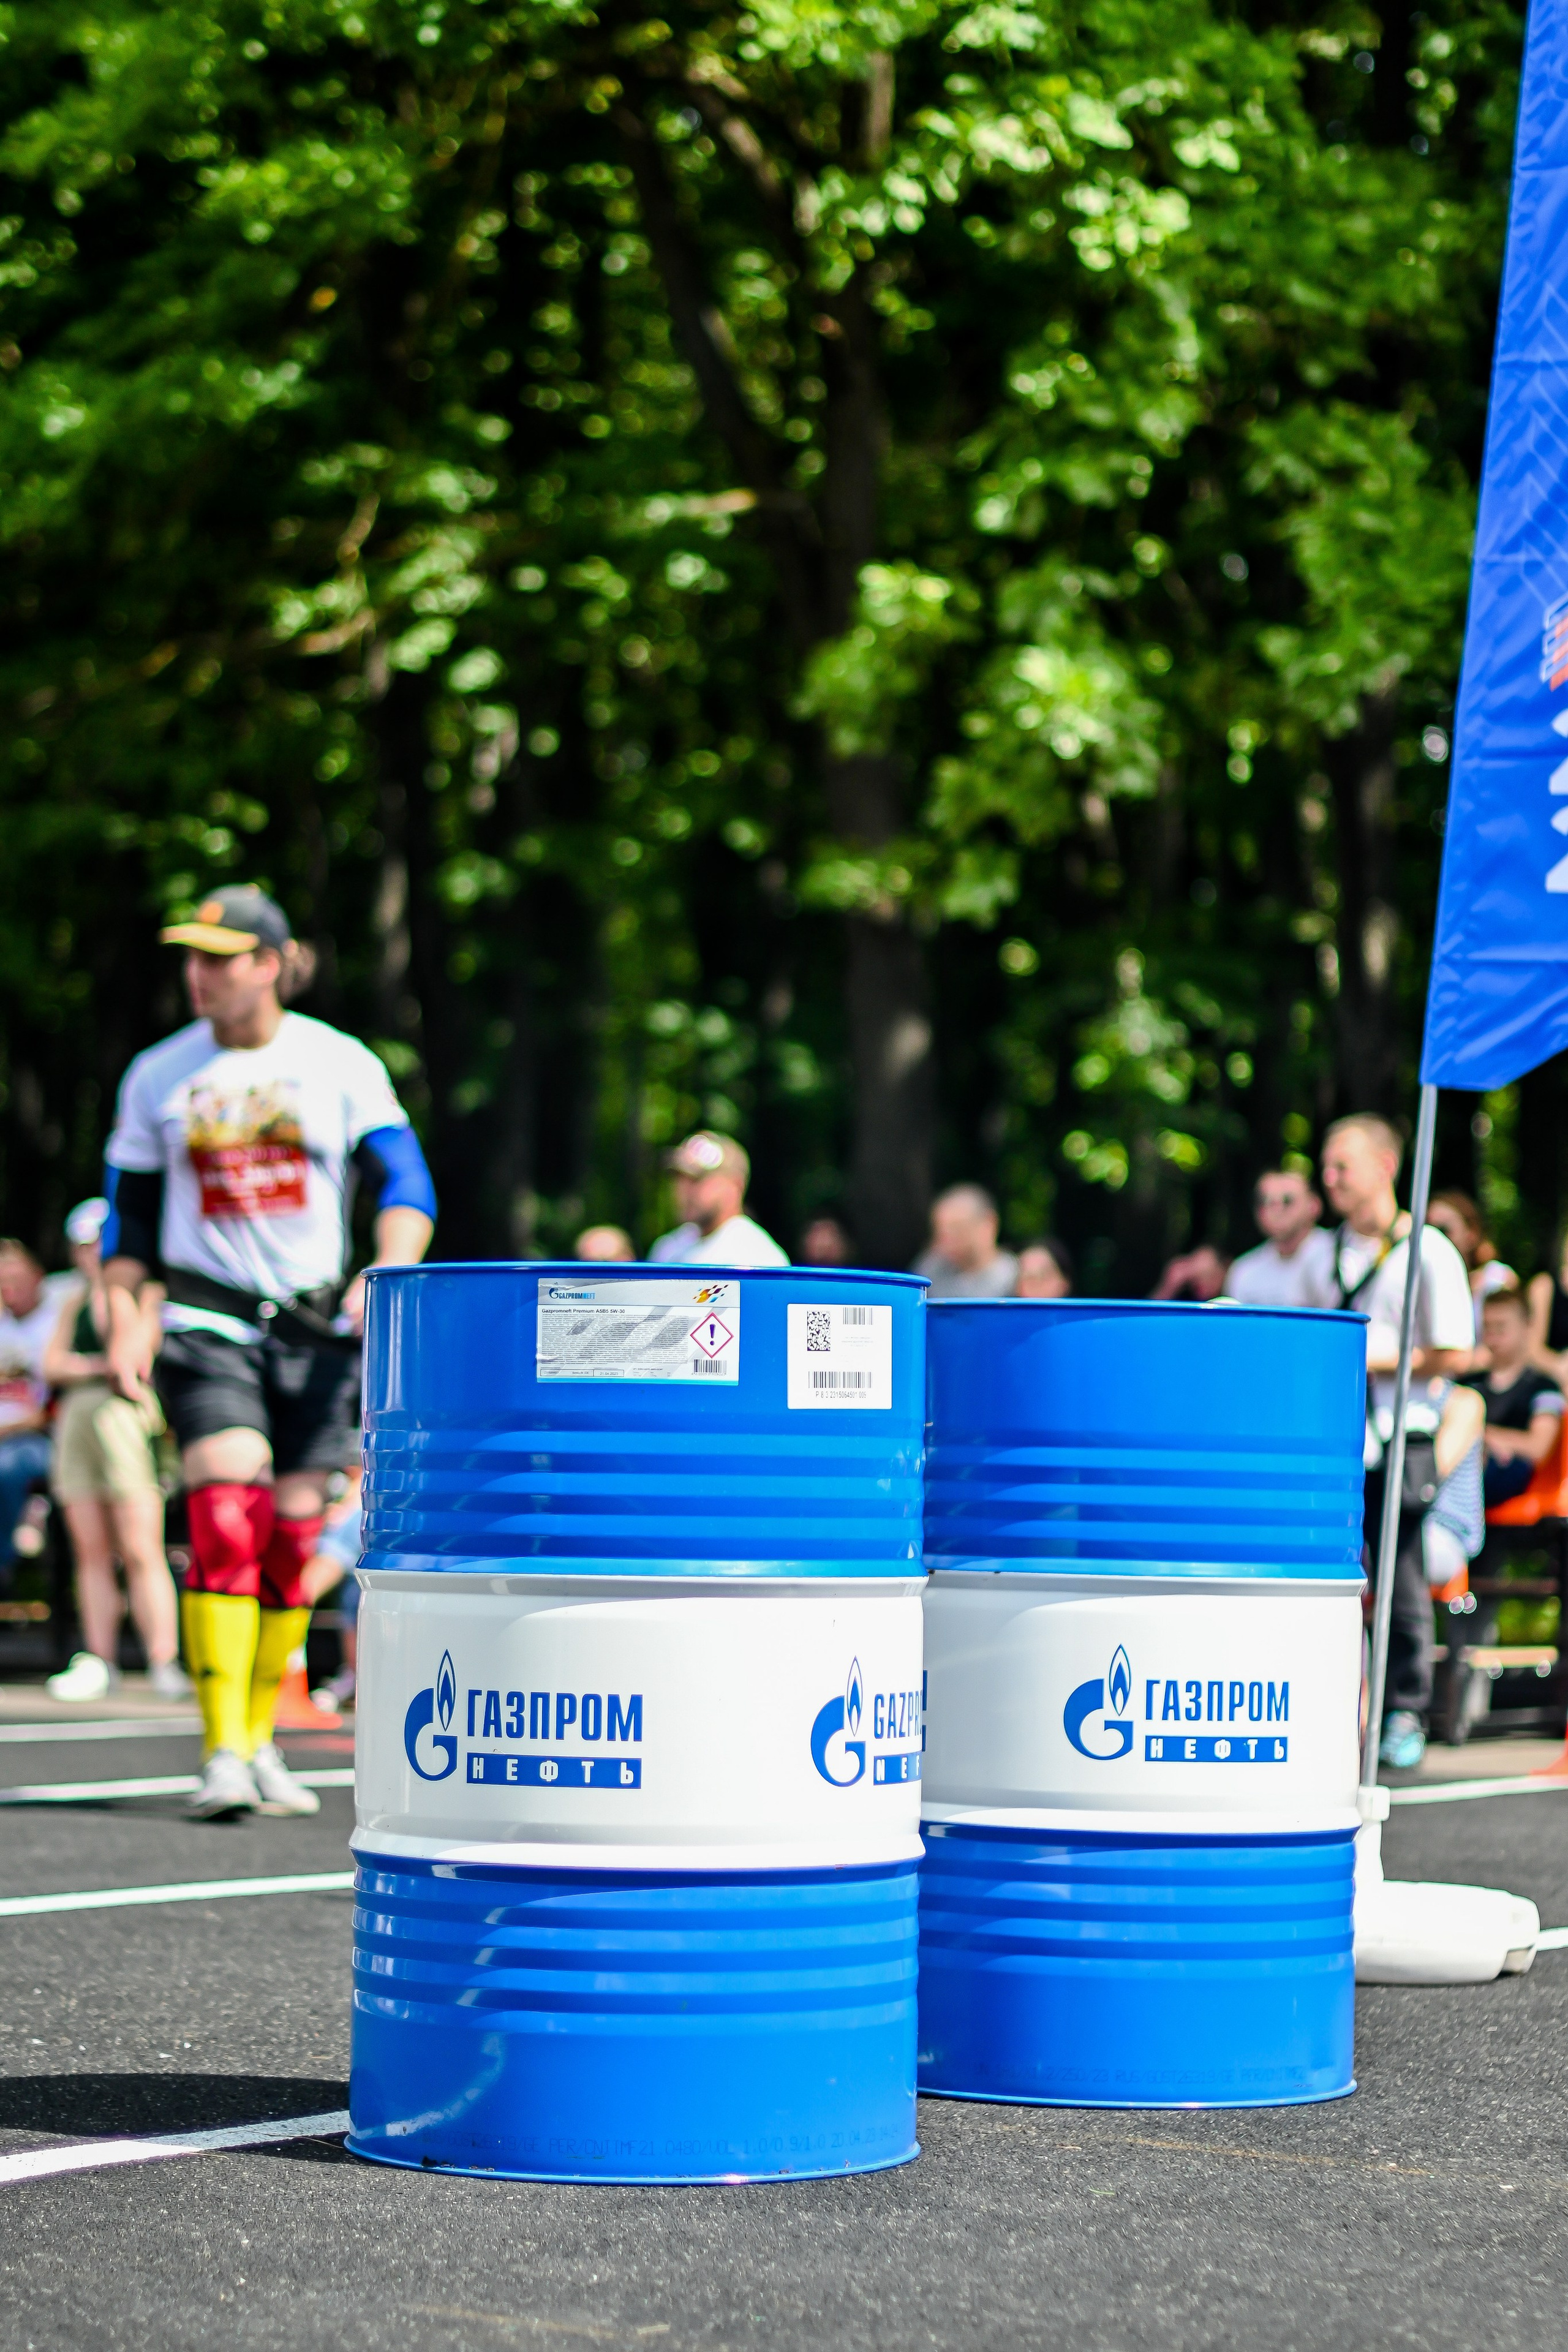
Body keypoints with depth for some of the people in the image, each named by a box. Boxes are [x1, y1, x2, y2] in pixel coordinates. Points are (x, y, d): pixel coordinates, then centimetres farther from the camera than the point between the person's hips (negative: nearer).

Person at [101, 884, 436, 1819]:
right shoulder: (159, 1075, 6)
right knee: (226, 1520, -17)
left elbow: (404, 1181, -4)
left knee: (291, 1538, 3)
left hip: (318, 1329, 1)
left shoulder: (340, 1064, 1)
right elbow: (130, 1213, 12)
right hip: (207, 1324, -1)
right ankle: (225, 1753, -19)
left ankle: (262, 1743, 18)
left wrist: (388, 1272, -22)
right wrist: (126, 1318, 1)